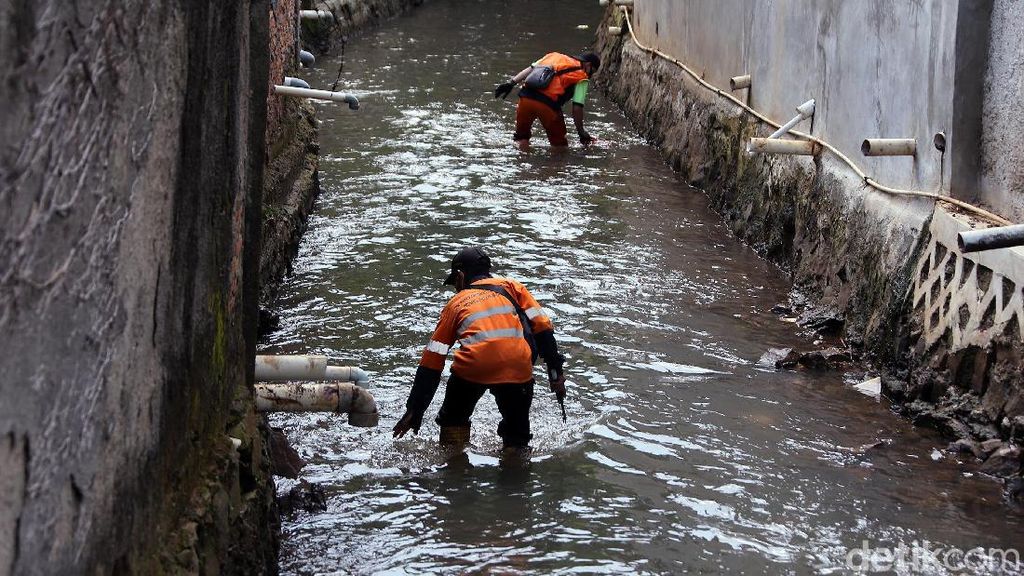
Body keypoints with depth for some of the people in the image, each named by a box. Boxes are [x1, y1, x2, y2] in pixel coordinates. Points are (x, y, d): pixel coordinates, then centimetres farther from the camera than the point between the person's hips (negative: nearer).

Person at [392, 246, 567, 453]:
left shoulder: (456, 302, 25)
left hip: (473, 366, 0)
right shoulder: (511, 286, 26)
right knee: (517, 437, 22)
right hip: (517, 368, 0)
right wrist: (555, 373, 12)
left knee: (453, 421, 27)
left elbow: (431, 361, 21)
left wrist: (414, 411, 21)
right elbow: (541, 327, 12)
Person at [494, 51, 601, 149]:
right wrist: (581, 133, 13)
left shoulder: (555, 56, 27)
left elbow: (530, 69, 15)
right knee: (559, 145, 13)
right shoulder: (582, 78, 13)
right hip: (548, 104, -4)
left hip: (526, 97, 4)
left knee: (521, 137, 22)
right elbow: (577, 108, 5)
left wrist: (510, 83, 9)